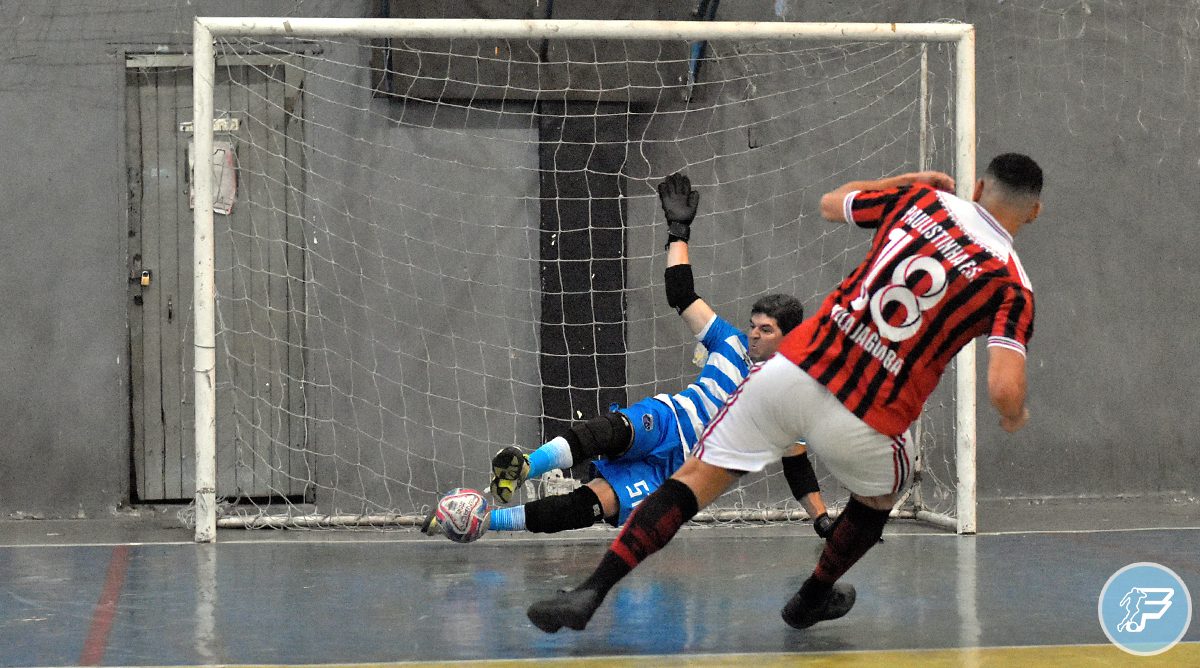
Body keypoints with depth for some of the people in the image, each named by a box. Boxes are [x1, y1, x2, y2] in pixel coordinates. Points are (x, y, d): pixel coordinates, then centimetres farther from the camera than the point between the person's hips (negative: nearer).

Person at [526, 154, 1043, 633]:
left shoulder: (922, 198, 7)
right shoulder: (1011, 287, -3)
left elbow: (830, 202, 26)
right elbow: (1005, 390, -15)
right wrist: (1014, 416, 8)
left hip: (794, 371, 2)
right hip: (862, 425, -2)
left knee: (696, 478, 8)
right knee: (879, 494, 33)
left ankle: (592, 590, -6)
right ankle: (812, 599, 48)